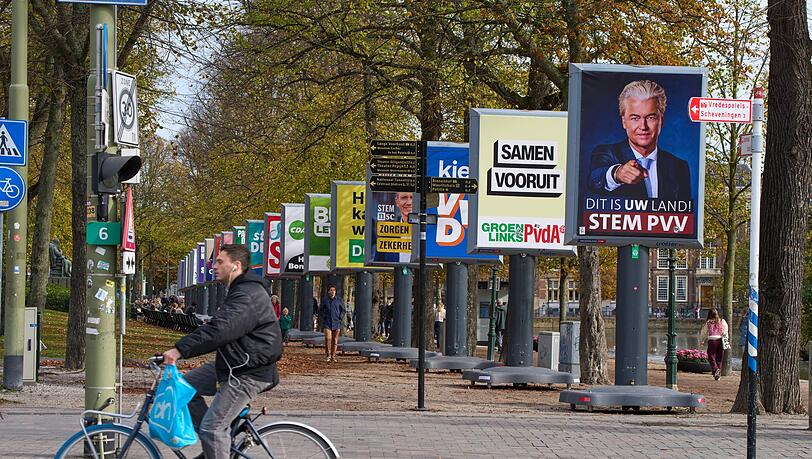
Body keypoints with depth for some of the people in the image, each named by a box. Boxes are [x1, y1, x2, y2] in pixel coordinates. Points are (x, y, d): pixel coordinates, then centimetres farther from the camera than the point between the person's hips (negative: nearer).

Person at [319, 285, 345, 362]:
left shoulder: (339, 300, 4)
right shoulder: (324, 301, 3)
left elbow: (342, 310, 14)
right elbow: (320, 310, 14)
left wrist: (341, 318, 1)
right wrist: (323, 318, 1)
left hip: (336, 323, 1)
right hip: (327, 323, -1)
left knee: (335, 340, 2)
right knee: (328, 338, -17)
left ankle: (333, 357, 11)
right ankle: (328, 354, -1)